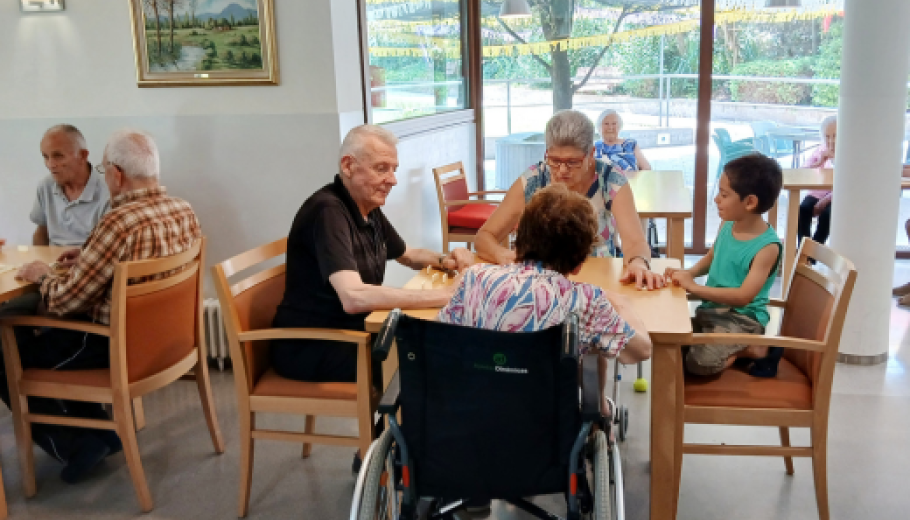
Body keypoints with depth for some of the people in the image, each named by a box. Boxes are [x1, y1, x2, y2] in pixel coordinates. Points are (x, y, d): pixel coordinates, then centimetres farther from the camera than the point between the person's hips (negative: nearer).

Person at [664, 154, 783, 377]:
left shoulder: (767, 246, -19)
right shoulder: (726, 227, 2)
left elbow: (743, 296, -25)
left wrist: (694, 286, -26)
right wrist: (689, 272, 1)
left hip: (743, 319, -8)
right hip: (709, 310, 8)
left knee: (699, 362, -27)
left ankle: (759, 350, -3)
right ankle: (736, 349, 7)